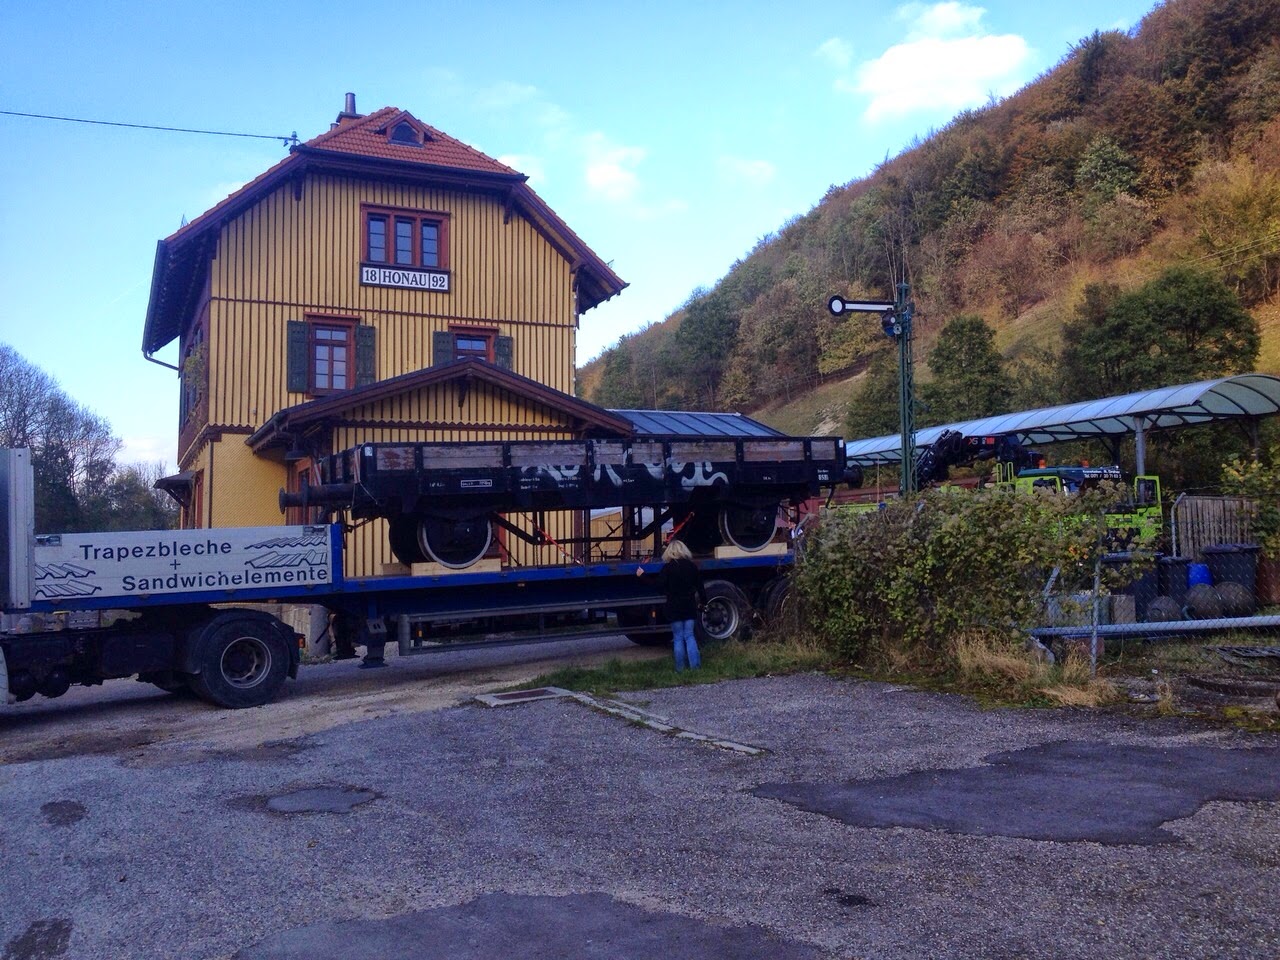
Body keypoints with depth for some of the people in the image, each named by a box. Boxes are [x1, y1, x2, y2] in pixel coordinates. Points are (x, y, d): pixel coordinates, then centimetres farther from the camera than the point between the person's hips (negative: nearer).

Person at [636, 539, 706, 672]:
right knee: (689, 636, 8)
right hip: (689, 607, 3)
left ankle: (680, 668, 4)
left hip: (674, 608, -3)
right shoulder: (692, 566, 3)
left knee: (678, 638, 3)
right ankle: (695, 666, 0)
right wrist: (702, 601, 22)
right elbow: (699, 586, 8)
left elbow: (659, 585, -14)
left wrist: (642, 575, -5)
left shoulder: (668, 567, -10)